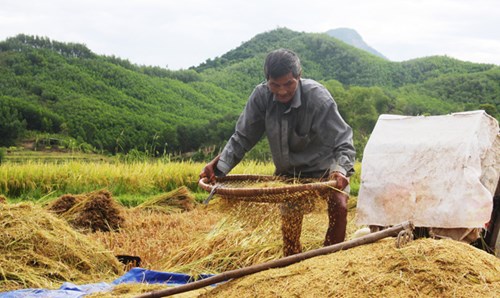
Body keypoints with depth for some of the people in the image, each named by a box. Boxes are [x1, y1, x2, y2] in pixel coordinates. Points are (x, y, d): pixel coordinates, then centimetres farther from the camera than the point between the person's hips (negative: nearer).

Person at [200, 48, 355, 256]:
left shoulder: (318, 98, -29)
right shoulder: (261, 95, -20)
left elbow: (343, 143, -29)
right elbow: (242, 138, -11)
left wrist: (340, 170, -48)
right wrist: (218, 165, -23)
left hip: (324, 166, -3)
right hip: (288, 171, 3)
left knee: (338, 207, -23)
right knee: (289, 220, 6)